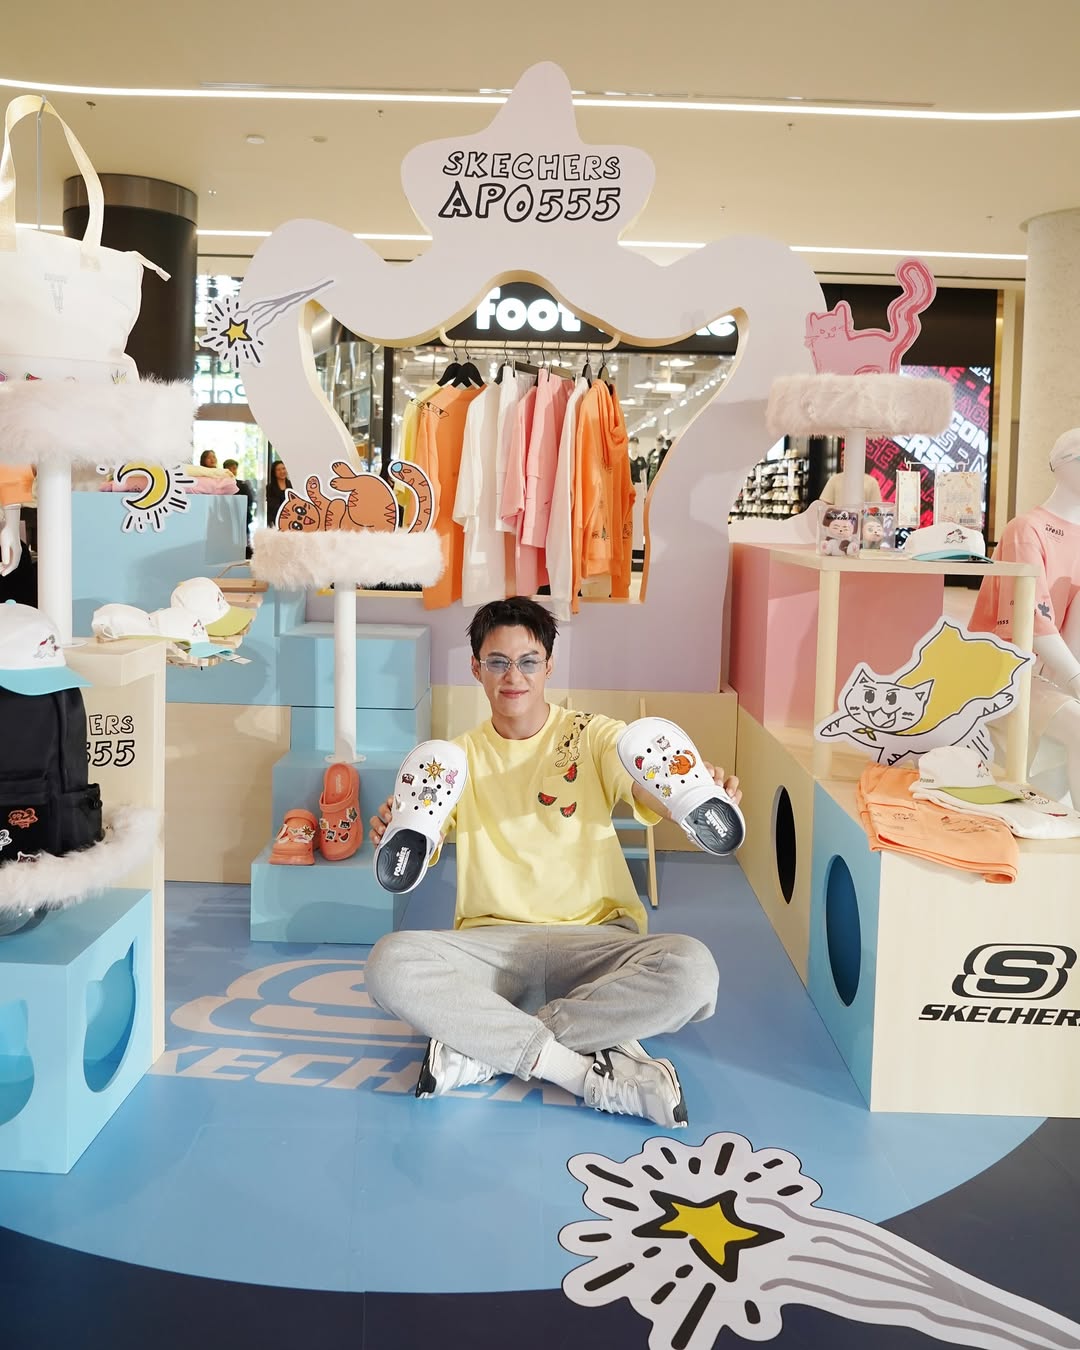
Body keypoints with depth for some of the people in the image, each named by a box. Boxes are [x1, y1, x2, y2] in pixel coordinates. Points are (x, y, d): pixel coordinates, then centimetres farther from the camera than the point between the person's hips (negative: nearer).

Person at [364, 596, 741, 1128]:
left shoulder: (594, 736, 5)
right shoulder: (462, 755, 10)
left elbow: (650, 790, -16)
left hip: (595, 937, 0)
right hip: (491, 942, 1)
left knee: (692, 970, -32)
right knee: (390, 964, -30)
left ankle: (482, 1050, -20)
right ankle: (589, 1070, -24)